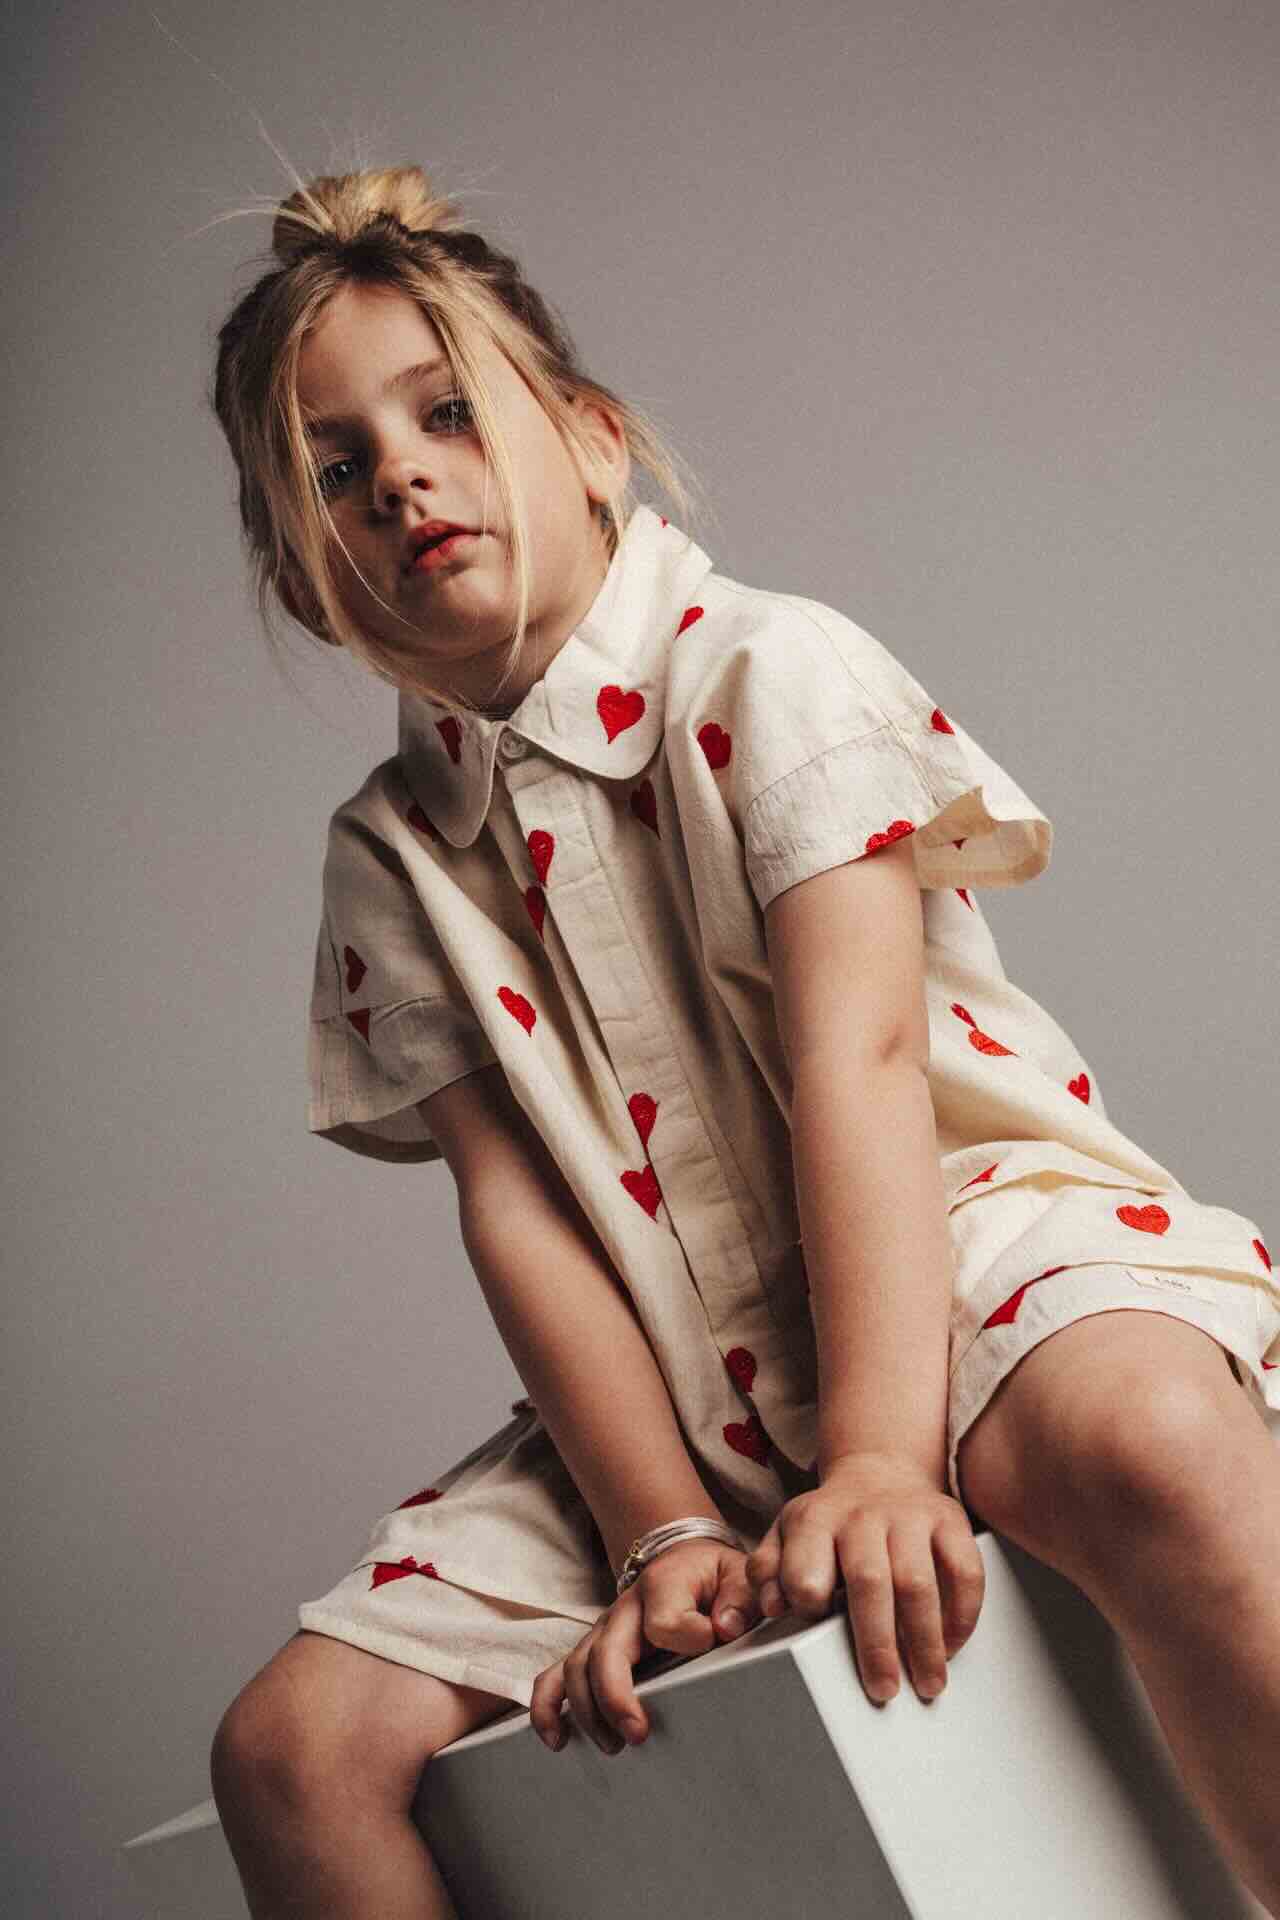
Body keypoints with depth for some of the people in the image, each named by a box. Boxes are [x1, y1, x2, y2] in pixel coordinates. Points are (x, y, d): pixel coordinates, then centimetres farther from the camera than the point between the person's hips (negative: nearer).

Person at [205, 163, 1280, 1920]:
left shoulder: (770, 671, -5)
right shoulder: (391, 855, 8)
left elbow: (858, 1051, -17)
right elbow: (515, 1202, -1)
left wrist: (878, 1454, -29)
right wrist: (665, 1532, -15)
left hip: (961, 1243, -4)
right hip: (676, 1396, 4)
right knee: (295, 1744, -13)